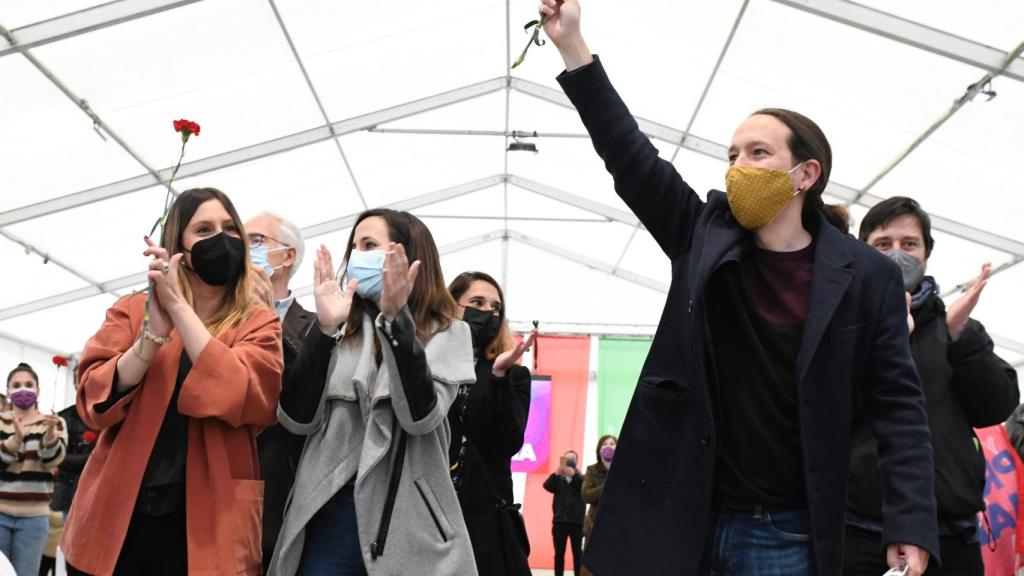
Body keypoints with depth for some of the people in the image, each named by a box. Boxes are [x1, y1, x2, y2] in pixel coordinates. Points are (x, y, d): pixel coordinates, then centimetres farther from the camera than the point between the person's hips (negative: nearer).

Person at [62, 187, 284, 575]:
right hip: (118, 514, 2)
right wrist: (153, 333, -16)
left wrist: (179, 306, -14)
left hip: (206, 521, -1)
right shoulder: (132, 309, 9)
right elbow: (95, 402, -3)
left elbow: (244, 398, -15)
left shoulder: (258, 322, 4)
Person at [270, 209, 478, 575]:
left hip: (410, 521, -2)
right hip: (330, 515, 2)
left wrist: (397, 319, -19)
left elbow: (421, 418, -12)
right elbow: (297, 419, -2)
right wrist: (325, 328, -12)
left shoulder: (446, 333, 4)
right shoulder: (341, 332, 10)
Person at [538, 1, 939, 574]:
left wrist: (912, 528, -12)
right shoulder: (705, 236, 4)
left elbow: (897, 406, -4)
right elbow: (630, 157, 0)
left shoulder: (867, 276, -3)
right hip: (680, 516, 3)